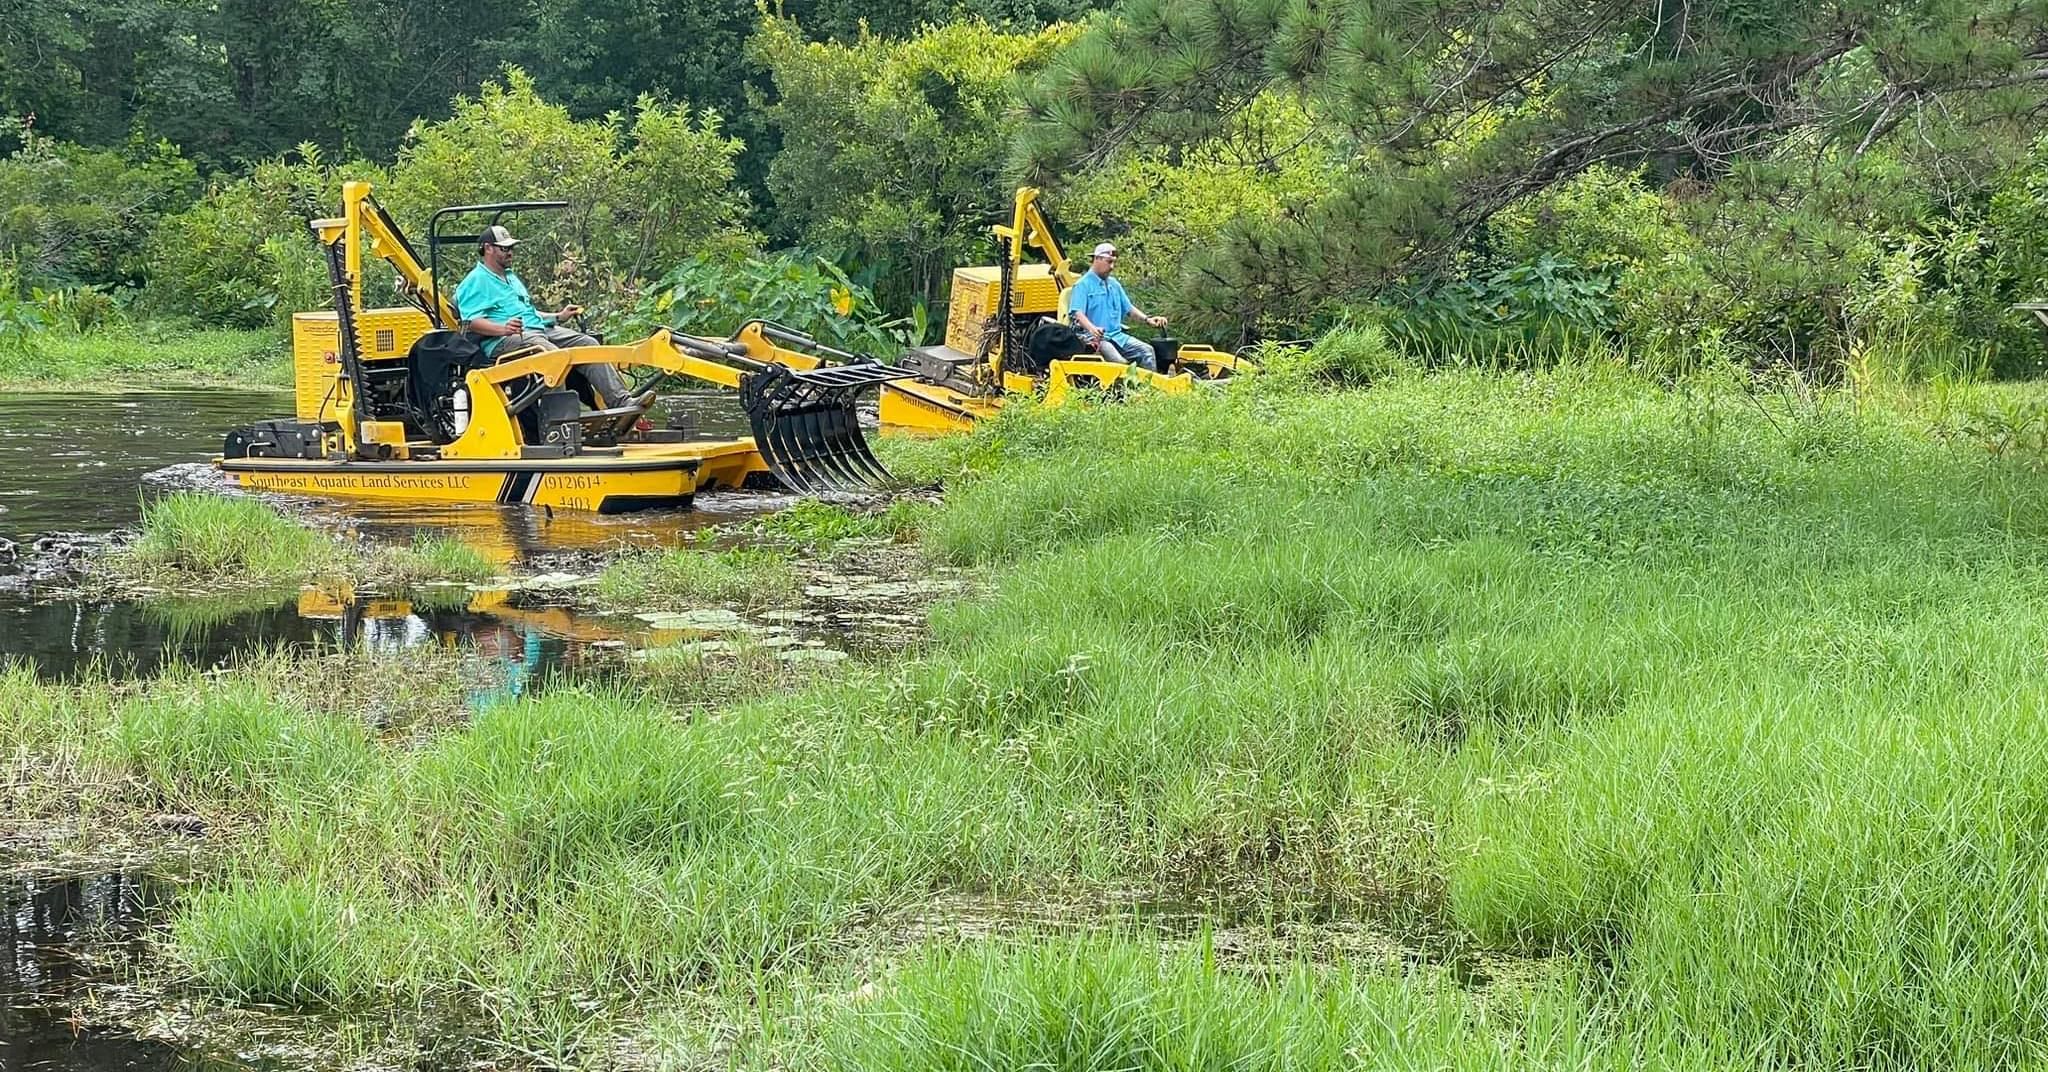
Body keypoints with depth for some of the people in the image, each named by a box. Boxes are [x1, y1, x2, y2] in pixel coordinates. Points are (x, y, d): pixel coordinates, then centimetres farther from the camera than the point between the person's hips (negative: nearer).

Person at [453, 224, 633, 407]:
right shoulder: (474, 282, 0)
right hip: (503, 341, -9)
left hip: (538, 329, 9)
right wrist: (503, 328, -28)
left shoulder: (510, 277, 30)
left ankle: (621, 401, -15)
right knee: (552, 354, -36)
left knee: (588, 344, -7)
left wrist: (558, 317, 23)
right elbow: (472, 322, -13)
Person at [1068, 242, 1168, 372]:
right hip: (1097, 337, -8)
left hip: (1117, 335, 8)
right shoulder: (1083, 285, -2)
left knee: (1147, 350, -11)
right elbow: (1078, 313, -15)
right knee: (1119, 362, -32)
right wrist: (1092, 328, -34)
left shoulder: (1114, 285, 22)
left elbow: (1128, 307, 29)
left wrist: (1147, 319, 12)